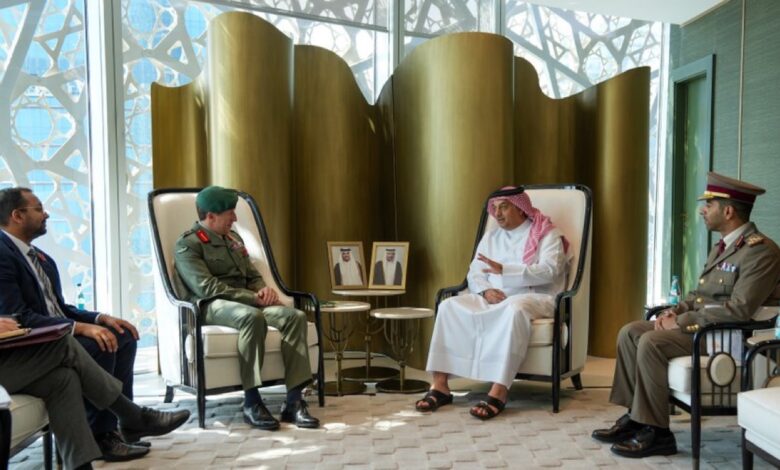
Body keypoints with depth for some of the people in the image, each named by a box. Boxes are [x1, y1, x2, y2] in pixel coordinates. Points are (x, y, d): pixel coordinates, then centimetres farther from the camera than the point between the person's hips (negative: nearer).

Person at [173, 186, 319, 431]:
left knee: (295, 316, -22)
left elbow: (253, 275, 23)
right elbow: (207, 287, -14)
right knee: (253, 317, -40)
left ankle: (294, 401, -24)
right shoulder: (187, 244, -2)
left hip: (247, 303, 7)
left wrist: (263, 290, -2)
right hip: (212, 306, -7)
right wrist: (254, 298, -18)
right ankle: (251, 402, -31)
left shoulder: (233, 238, 22)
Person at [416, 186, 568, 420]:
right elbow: (474, 273, 12)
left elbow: (548, 271, -14)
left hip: (533, 297, -5)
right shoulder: (490, 237, 19)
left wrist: (503, 270, -24)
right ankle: (440, 386, -24)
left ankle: (498, 393, -41)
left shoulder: (546, 234, 2)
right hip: (493, 298, 5)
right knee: (449, 306, -21)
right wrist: (486, 290, -11)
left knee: (514, 310, -41)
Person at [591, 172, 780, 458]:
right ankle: (635, 415, 0)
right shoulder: (722, 246, 16)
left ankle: (656, 432, -16)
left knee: (651, 342, -27)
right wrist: (676, 310, 0)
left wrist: (682, 321, -20)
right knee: (630, 333, -3)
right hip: (699, 323, 10)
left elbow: (739, 310, -24)